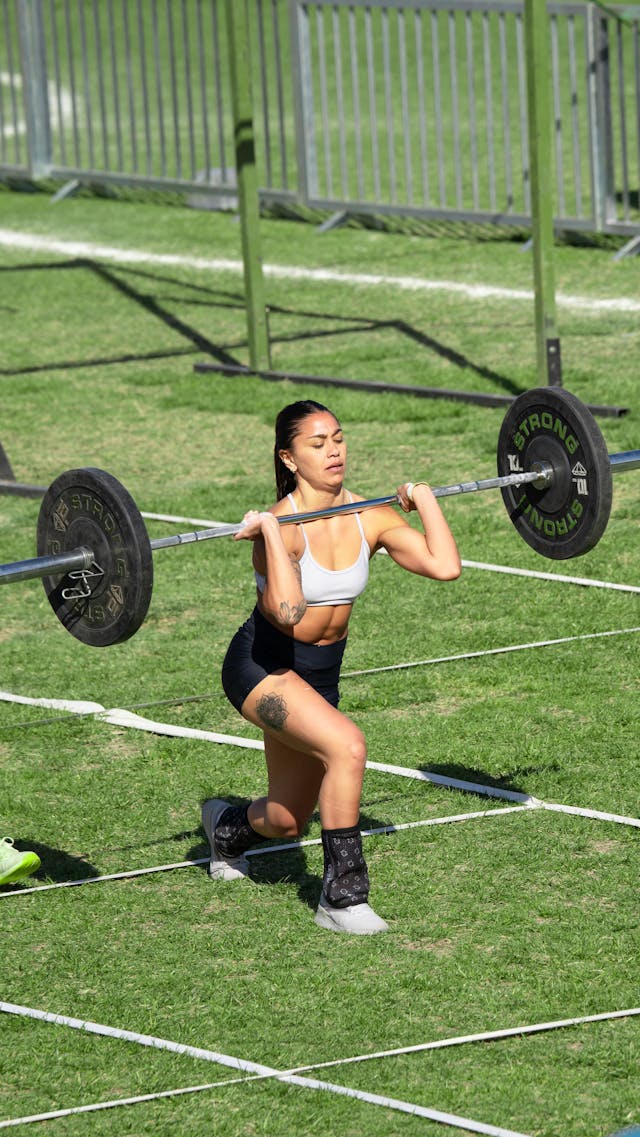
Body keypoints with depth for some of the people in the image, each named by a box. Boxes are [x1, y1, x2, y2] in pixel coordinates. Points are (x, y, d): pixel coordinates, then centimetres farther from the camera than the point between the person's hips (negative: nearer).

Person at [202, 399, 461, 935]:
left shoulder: (368, 518, -8)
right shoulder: (280, 524, -25)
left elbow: (445, 565, -19)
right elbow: (288, 610, -43)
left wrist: (424, 500, -9)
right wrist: (269, 532, -38)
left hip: (321, 673, 6)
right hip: (263, 668, -6)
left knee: (287, 822, 16)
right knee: (346, 745, -33)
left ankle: (227, 827, 55)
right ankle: (342, 896, -20)